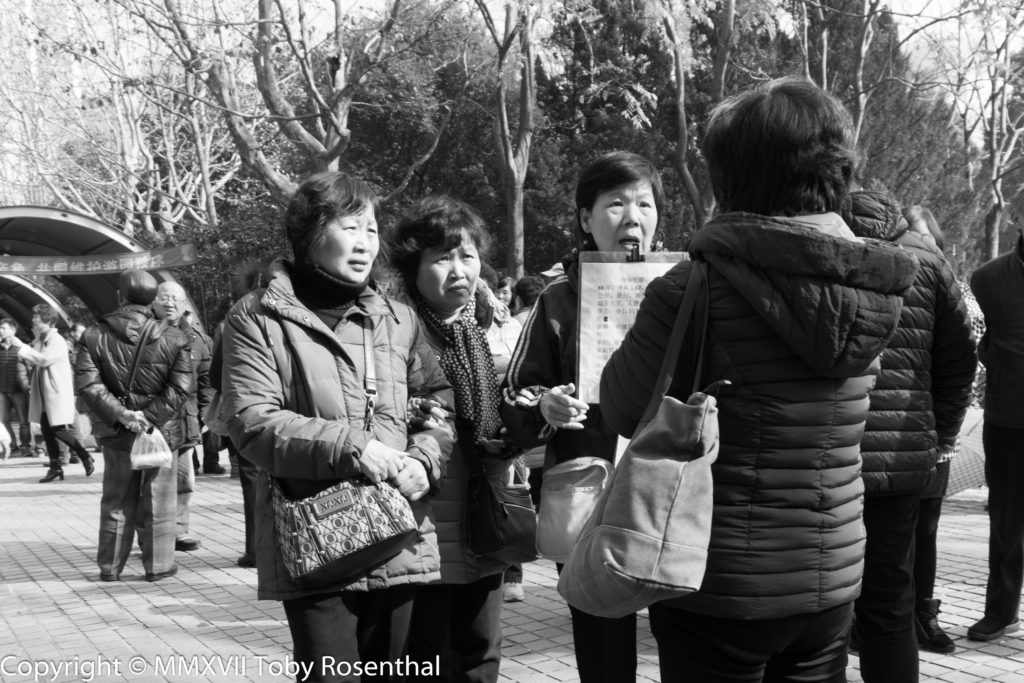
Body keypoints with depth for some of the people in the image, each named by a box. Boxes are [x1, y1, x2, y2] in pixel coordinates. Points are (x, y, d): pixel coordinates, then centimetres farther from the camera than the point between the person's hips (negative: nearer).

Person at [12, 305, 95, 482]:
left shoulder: (57, 341, -13)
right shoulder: (39, 340, 12)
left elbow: (44, 359, -25)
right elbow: (33, 363, 17)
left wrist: (22, 347, -20)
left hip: (58, 393, -8)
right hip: (43, 395, 8)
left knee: (60, 431, -9)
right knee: (46, 431, 7)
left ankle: (86, 457, 8)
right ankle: (55, 467, 13)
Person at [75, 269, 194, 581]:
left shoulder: (94, 336, -3)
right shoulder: (172, 338, -6)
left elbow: (86, 384, -12)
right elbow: (181, 387, -12)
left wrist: (119, 414, -14)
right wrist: (151, 416, -14)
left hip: (116, 434, 2)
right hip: (160, 431, -2)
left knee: (116, 503, 15)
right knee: (157, 504, 9)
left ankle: (110, 566, 21)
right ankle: (158, 565, 14)